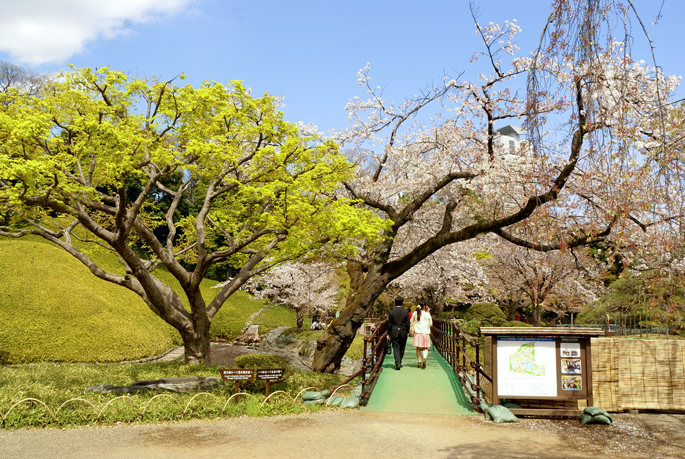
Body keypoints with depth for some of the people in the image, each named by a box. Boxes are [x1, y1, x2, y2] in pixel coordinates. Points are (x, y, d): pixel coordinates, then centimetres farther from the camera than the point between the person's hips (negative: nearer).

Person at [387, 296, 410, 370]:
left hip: (394, 333, -1)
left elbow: (389, 324, -2)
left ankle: (397, 363, -12)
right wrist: (407, 332, 11)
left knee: (396, 348, 0)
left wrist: (388, 334, 6)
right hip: (403, 333, 1)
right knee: (401, 348, 15)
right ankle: (399, 362, 24)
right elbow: (408, 323, -2)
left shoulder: (391, 312, -5)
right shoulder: (406, 312, -3)